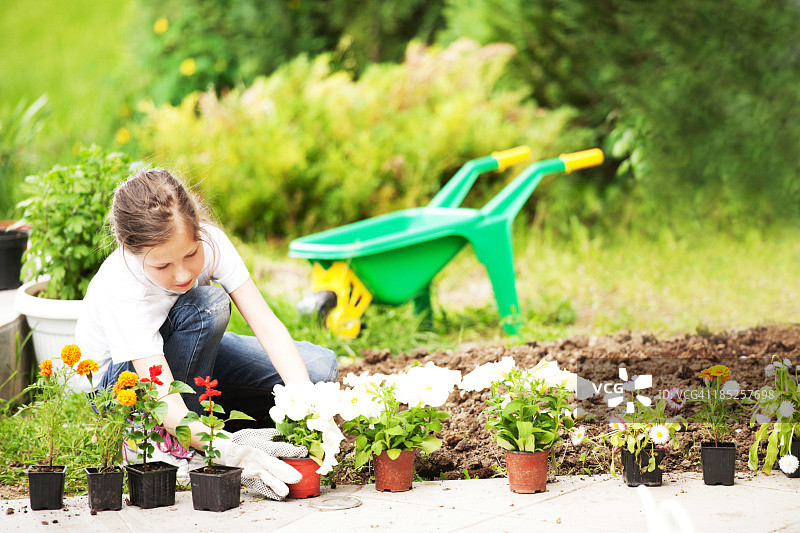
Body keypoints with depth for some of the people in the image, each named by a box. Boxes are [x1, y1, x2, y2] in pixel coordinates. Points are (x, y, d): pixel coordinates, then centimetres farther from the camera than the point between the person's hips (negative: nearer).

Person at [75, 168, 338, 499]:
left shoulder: (209, 241, -27)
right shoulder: (119, 292, -38)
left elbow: (266, 323, -28)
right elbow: (164, 404, -44)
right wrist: (232, 452, -58)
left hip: (194, 354, 5)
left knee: (320, 368, -15)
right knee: (208, 305, -36)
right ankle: (170, 446, -21)